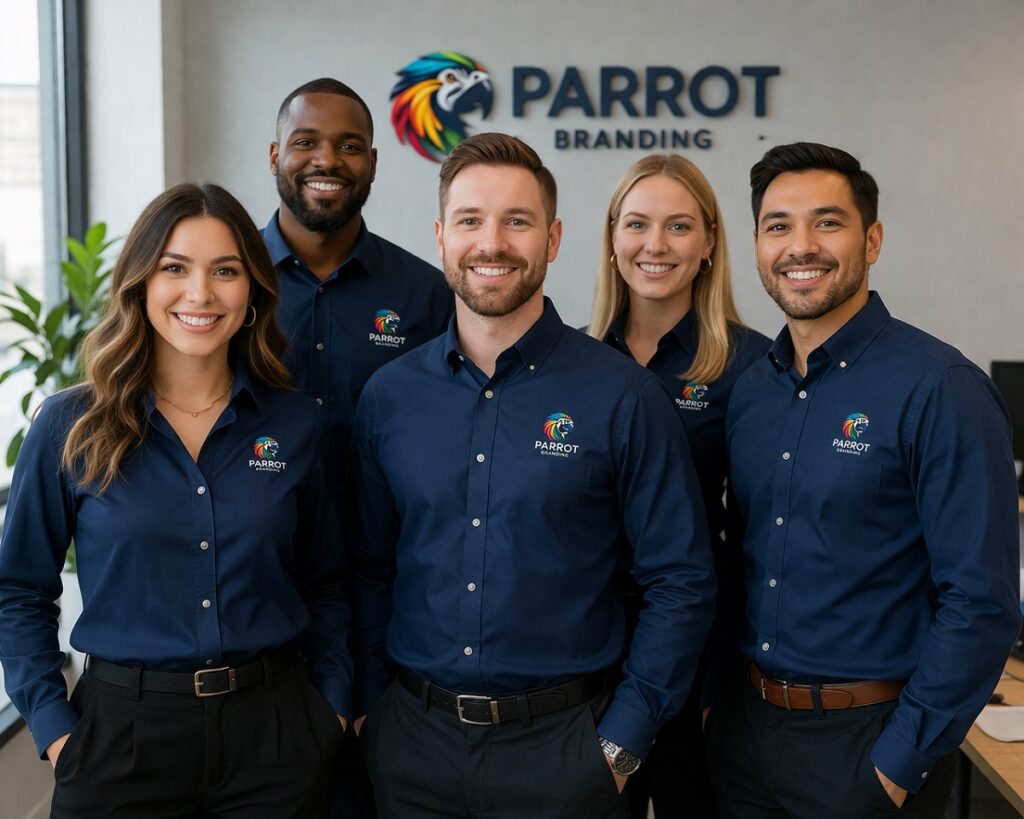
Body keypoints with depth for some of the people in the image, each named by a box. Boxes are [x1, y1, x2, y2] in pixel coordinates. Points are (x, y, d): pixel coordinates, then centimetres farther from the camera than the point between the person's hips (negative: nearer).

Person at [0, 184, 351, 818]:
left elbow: (323, 587, 8)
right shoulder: (70, 429, -4)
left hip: (273, 729, 1)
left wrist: (333, 706, 0)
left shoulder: (297, 425, 0)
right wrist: (54, 727, -5)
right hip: (119, 734, -1)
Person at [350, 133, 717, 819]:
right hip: (412, 739, 3)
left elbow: (683, 583, -7)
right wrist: (372, 709, 2)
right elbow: (374, 571, 8)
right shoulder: (389, 396, 1)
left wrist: (621, 742, -9)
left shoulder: (624, 396, -9)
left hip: (562, 746, -2)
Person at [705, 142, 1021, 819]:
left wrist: (901, 764, -16)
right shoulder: (749, 390, 4)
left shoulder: (941, 390, -14)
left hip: (866, 738, -5)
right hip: (744, 726, 6)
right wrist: (718, 692, 6)